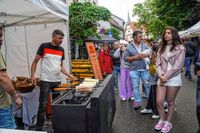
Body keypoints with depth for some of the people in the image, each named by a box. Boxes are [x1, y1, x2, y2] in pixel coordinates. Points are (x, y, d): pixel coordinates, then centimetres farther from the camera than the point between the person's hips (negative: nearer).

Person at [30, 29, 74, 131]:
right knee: (43, 104, -2)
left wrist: (69, 75, 3)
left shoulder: (61, 50, 9)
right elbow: (35, 62, 0)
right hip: (45, 80, -5)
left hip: (57, 81, 5)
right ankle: (38, 127, 12)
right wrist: (33, 75, -11)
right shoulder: (44, 46, -5)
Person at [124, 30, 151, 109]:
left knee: (148, 85, 7)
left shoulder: (145, 45, 7)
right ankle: (137, 101, 16)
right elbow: (125, 58, -3)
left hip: (144, 69, 2)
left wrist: (145, 55, -11)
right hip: (134, 70, -1)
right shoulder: (129, 47, 0)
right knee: (135, 86, 5)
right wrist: (135, 57, -13)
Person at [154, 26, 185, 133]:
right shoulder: (161, 48, 12)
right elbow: (158, 63, 5)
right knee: (159, 101, -1)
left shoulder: (180, 48, -3)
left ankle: (168, 122, 24)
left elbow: (177, 66, -11)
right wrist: (160, 75, -11)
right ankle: (162, 120, 22)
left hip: (174, 78, -4)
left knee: (170, 102, 7)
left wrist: (166, 76, -13)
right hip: (162, 78, 4)